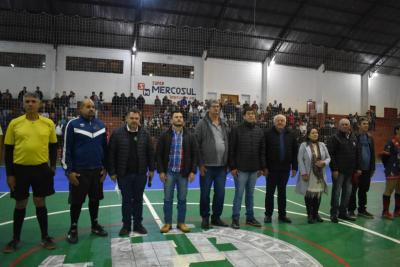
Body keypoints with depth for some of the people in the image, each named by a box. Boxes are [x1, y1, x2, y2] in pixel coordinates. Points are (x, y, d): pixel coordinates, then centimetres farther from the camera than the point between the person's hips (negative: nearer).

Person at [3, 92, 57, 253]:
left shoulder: (48, 123, -1)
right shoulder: (14, 123, -2)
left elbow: (53, 147, 7)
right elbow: (8, 150, 1)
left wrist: (52, 166, -1)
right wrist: (9, 174, -2)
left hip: (41, 168, 0)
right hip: (20, 168, 0)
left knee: (40, 202, 9)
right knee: (20, 204, 11)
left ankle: (45, 237, 23)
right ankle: (15, 239, 29)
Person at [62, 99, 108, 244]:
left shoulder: (101, 125, 7)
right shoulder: (73, 124, -6)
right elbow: (67, 149, -7)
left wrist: (105, 167, 9)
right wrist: (69, 171, -10)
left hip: (97, 170, 4)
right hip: (79, 171, -4)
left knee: (95, 199, 14)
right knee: (76, 201, 7)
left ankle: (95, 225, 30)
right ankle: (73, 228, 23)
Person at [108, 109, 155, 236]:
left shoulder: (145, 134, 1)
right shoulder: (117, 133, -5)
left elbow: (150, 153, 5)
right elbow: (111, 154, -4)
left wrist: (151, 169, 3)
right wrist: (112, 172, -6)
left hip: (140, 173, 2)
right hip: (124, 174, -2)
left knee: (138, 200, 12)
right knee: (126, 200, 8)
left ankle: (138, 224, 24)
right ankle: (126, 225, 22)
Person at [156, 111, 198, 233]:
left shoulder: (190, 136, 2)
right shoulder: (165, 136, 0)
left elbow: (194, 154, 2)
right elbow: (159, 154, -1)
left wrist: (193, 171, -5)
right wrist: (161, 171, -7)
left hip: (183, 173, 1)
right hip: (169, 172, 0)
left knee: (182, 199, 9)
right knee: (168, 199, 6)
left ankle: (181, 223, 22)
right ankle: (167, 223, 19)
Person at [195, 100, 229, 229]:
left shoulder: (225, 126, 12)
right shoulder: (202, 124, -3)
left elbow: (228, 144, 14)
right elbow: (197, 145, -7)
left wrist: (228, 163, 8)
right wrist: (200, 164, -11)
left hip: (222, 166, 4)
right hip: (207, 166, -4)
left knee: (220, 194, 10)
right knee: (205, 194, 6)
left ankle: (216, 217, 25)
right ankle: (205, 218, 22)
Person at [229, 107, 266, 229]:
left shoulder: (259, 131, 8)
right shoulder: (237, 130, -5)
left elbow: (262, 151, 10)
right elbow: (231, 150, -6)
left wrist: (262, 167, 8)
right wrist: (232, 167, -10)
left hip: (254, 169, 4)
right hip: (240, 169, -4)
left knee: (250, 194, 13)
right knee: (239, 194, 1)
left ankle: (250, 217, 24)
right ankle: (235, 218, 12)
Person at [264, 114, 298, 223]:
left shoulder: (290, 135, 6)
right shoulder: (268, 134, -5)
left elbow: (294, 152, 7)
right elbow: (264, 152, -7)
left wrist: (294, 167, 3)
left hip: (285, 169, 3)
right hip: (271, 169, -3)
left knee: (282, 192, 13)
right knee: (270, 192, 6)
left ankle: (282, 215, 23)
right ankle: (268, 214, 18)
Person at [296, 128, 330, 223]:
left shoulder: (322, 145, 9)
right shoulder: (303, 145, -4)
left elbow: (328, 157, 13)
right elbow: (300, 160, -7)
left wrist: (324, 163, -10)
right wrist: (303, 173, -13)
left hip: (319, 175, 4)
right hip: (308, 175, -4)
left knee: (318, 194, 8)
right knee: (309, 194, 2)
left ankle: (316, 213, 25)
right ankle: (310, 215, 15)